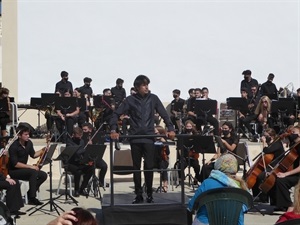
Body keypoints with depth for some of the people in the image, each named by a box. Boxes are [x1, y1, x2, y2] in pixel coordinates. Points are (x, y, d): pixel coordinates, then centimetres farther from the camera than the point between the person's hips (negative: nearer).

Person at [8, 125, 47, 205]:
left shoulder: (29, 143, 2)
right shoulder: (14, 146, -21)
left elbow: (33, 155, 14)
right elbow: (15, 164, -25)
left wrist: (43, 150, -4)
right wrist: (30, 166, -27)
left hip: (24, 169, 8)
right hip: (14, 171, -8)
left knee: (43, 175, -9)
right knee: (33, 172, -32)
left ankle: (29, 193, 1)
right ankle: (32, 198, -27)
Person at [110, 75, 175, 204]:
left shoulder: (153, 98, 3)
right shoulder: (130, 100, 1)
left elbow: (164, 114, 3)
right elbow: (117, 114, 0)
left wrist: (170, 129, -9)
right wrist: (113, 130, -12)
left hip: (149, 137, 0)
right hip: (135, 138, 0)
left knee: (149, 166, -2)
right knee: (136, 167, 6)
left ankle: (149, 194, 12)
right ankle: (138, 195, 14)